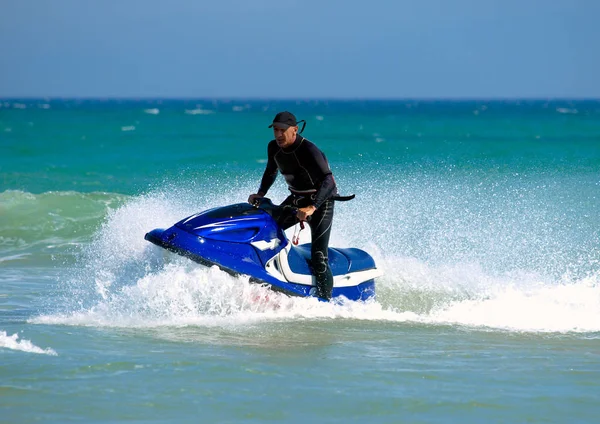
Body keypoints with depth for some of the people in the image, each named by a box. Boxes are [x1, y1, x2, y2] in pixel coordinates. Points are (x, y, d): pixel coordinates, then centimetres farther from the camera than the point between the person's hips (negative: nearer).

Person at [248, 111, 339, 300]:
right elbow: (271, 171, 17)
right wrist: (260, 194, 2)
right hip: (296, 199, 8)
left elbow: (328, 180, -37)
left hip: (321, 201, -8)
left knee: (318, 259, -18)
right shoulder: (274, 147, -4)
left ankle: (326, 301, -11)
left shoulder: (308, 150, -27)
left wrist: (312, 207, -48)